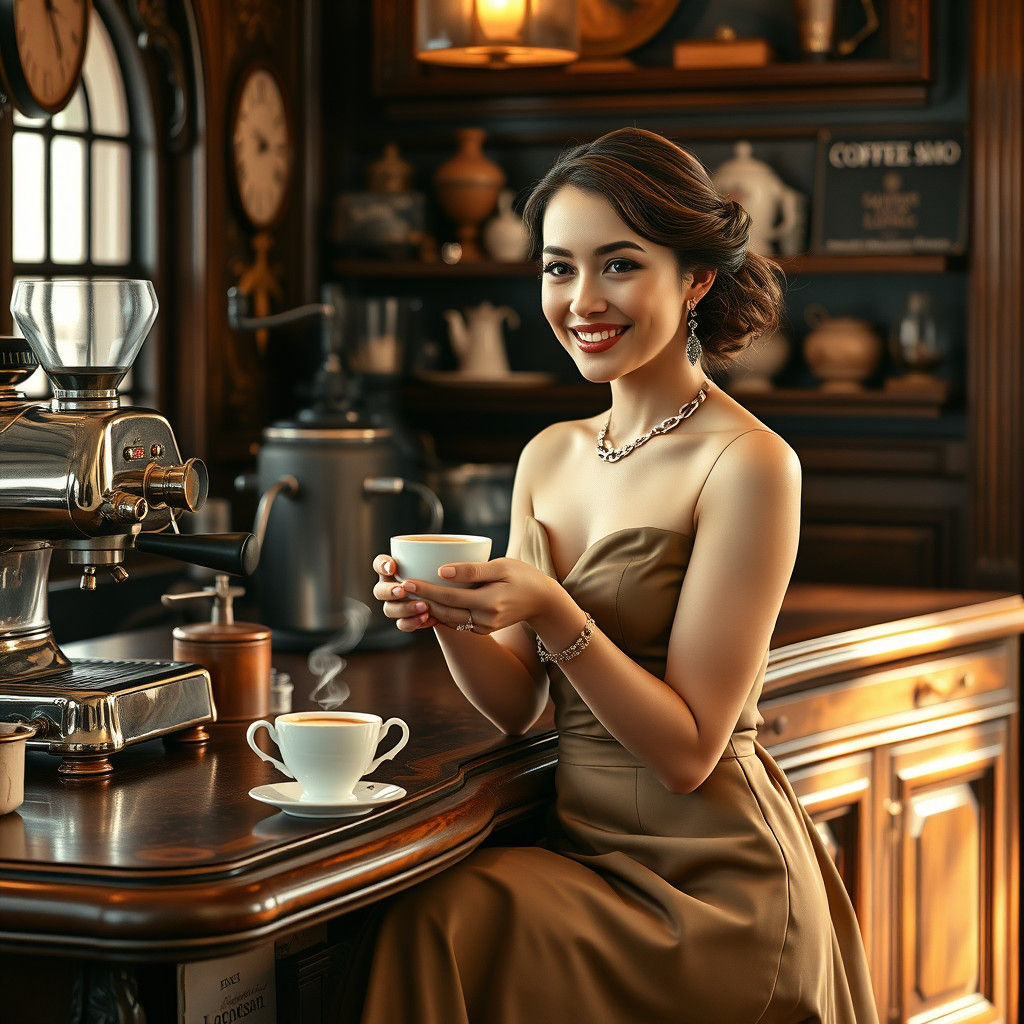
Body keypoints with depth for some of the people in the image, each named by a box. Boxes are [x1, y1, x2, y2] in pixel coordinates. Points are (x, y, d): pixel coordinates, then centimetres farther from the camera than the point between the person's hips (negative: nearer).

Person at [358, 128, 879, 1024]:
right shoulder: (550, 456, 8)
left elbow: (689, 752, -15)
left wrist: (554, 615, -26)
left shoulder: (747, 465, -13)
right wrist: (447, 618, -10)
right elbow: (515, 704, 9)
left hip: (708, 887, -6)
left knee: (445, 928, -25)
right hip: (585, 846, 6)